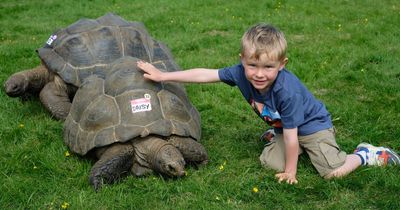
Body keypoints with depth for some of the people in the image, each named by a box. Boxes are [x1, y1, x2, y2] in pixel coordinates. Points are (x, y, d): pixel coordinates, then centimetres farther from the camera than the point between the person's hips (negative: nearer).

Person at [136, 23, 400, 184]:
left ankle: (366, 154, 9)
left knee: (333, 172, -19)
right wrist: (163, 75, -17)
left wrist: (291, 172, -18)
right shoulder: (241, 73, -24)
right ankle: (276, 137, 23)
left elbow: (291, 136, -30)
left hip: (314, 125, -6)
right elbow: (205, 74, -18)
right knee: (270, 162, -9)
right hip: (284, 127, 6)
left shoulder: (287, 91, -40)